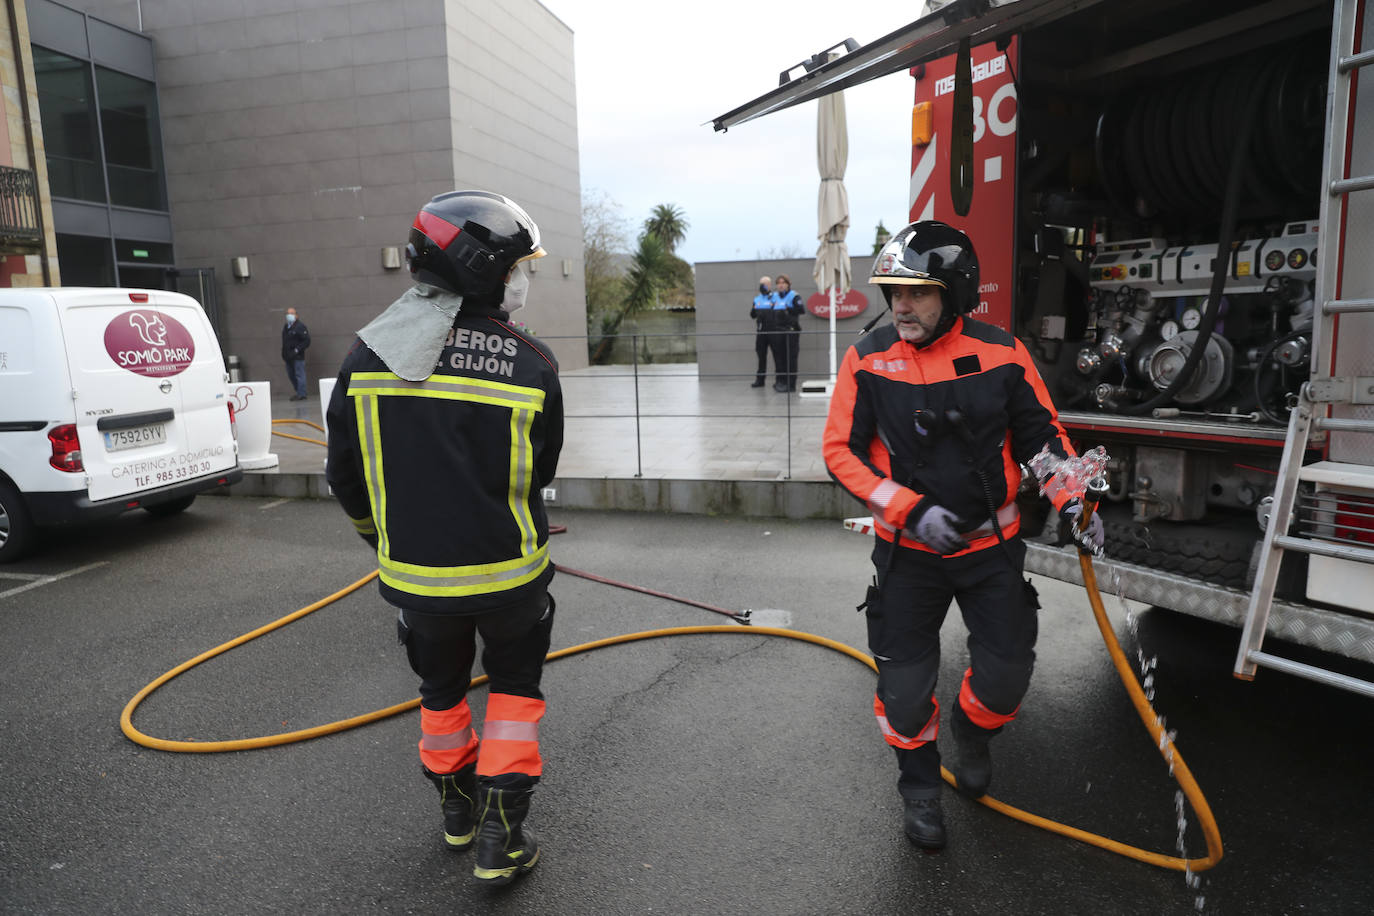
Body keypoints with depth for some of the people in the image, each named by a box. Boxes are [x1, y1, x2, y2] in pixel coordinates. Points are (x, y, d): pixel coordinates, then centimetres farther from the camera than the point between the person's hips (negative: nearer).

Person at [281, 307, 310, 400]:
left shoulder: (300, 326, -8)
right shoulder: (285, 327, 17)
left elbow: (307, 341, -12)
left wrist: (297, 350, -17)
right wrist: (283, 355, 19)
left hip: (298, 357, -8)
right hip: (288, 357, 8)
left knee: (299, 375, -7)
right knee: (291, 375, 12)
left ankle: (301, 394, -2)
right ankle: (298, 392, 23)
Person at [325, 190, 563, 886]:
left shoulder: (369, 353, -8)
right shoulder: (532, 365, -15)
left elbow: (346, 477, 1)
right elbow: (540, 475, -1)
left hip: (415, 574, 3)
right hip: (507, 571, -2)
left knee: (441, 686, 25)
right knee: (514, 685, 20)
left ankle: (457, 808, 44)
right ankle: (500, 837, 22)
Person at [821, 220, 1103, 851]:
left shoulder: (1001, 354, -6)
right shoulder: (868, 360, -10)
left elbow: (1041, 433, 4)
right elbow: (841, 450, -10)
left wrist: (1072, 498, -10)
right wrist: (911, 509, -20)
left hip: (991, 545, 1)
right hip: (908, 550, -1)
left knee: (1006, 668, 6)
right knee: (905, 680, 4)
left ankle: (972, 730, 42)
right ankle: (920, 786, 32)